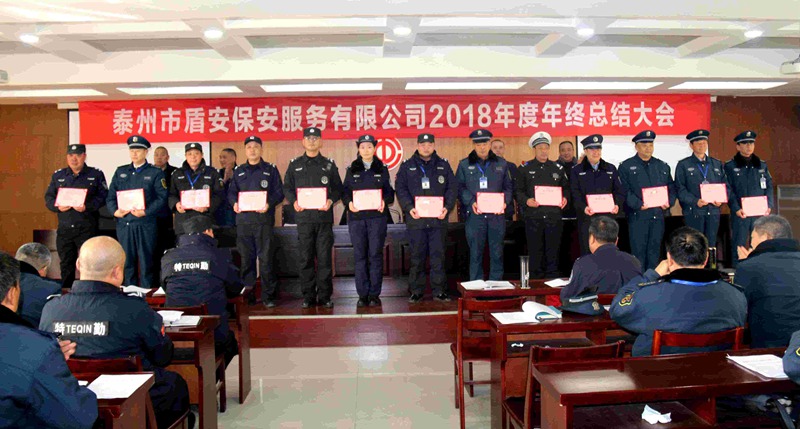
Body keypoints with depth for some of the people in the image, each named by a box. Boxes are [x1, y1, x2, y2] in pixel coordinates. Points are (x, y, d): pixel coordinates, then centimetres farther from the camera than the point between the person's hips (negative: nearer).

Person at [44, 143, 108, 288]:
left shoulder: (96, 174, 4)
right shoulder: (58, 175, 15)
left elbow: (103, 196, -4)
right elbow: (48, 197, 13)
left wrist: (87, 206, -18)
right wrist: (58, 206, -8)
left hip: (87, 228, -4)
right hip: (64, 227, 4)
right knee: (66, 264, 11)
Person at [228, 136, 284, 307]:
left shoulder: (271, 170, 8)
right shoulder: (239, 171, 18)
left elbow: (279, 193, 3)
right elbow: (231, 192, 15)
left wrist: (269, 204, -16)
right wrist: (234, 203, -7)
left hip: (264, 220, -3)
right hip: (243, 220, 3)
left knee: (266, 258, -6)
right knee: (245, 258, 5)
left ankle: (268, 296, 1)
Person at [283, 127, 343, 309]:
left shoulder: (329, 164, 11)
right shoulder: (294, 165, 12)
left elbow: (338, 188, 10)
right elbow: (287, 187, 13)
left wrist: (331, 200, -9)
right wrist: (293, 201, -7)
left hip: (324, 217, 0)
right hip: (304, 217, 1)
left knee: (324, 258, -1)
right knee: (305, 258, 2)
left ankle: (324, 296, 7)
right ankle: (308, 296, 11)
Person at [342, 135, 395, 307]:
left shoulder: (382, 169, 10)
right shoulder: (351, 169, 11)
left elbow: (389, 191, 9)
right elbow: (345, 191, 8)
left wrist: (385, 201, -12)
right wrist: (348, 202, -12)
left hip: (377, 216, -1)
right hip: (356, 216, 1)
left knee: (375, 255, -1)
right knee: (360, 256, 1)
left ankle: (374, 294, 7)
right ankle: (362, 294, 8)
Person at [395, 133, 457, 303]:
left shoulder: (443, 165, 11)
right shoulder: (407, 166, 6)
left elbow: (452, 187, 7)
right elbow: (400, 188, 0)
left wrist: (447, 207, -8)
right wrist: (409, 208, -14)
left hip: (438, 219, 1)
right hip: (416, 219, -1)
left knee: (438, 256, 4)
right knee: (417, 257, 5)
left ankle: (439, 291, 13)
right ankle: (416, 291, 14)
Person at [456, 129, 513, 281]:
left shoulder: (501, 164, 11)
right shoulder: (464, 165, 7)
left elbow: (508, 187, 13)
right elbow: (460, 188, 3)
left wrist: (505, 201, -6)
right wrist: (471, 202, -12)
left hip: (497, 215, 1)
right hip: (474, 215, -1)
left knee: (497, 252, 5)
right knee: (475, 253, 3)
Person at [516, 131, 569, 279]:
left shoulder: (558, 168, 13)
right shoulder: (525, 168, 6)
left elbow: (566, 188, 16)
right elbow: (518, 191, 3)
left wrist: (565, 199, -4)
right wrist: (526, 201, -16)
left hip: (554, 216, 2)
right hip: (533, 217, -2)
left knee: (553, 252, 5)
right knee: (535, 253, 3)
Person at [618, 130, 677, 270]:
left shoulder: (662, 166, 16)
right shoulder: (626, 166, 0)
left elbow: (671, 187, 14)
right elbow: (625, 191, -8)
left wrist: (668, 202, -5)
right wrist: (639, 205, -21)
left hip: (658, 215, 4)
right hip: (637, 215, -4)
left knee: (655, 251, 10)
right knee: (638, 251, -1)